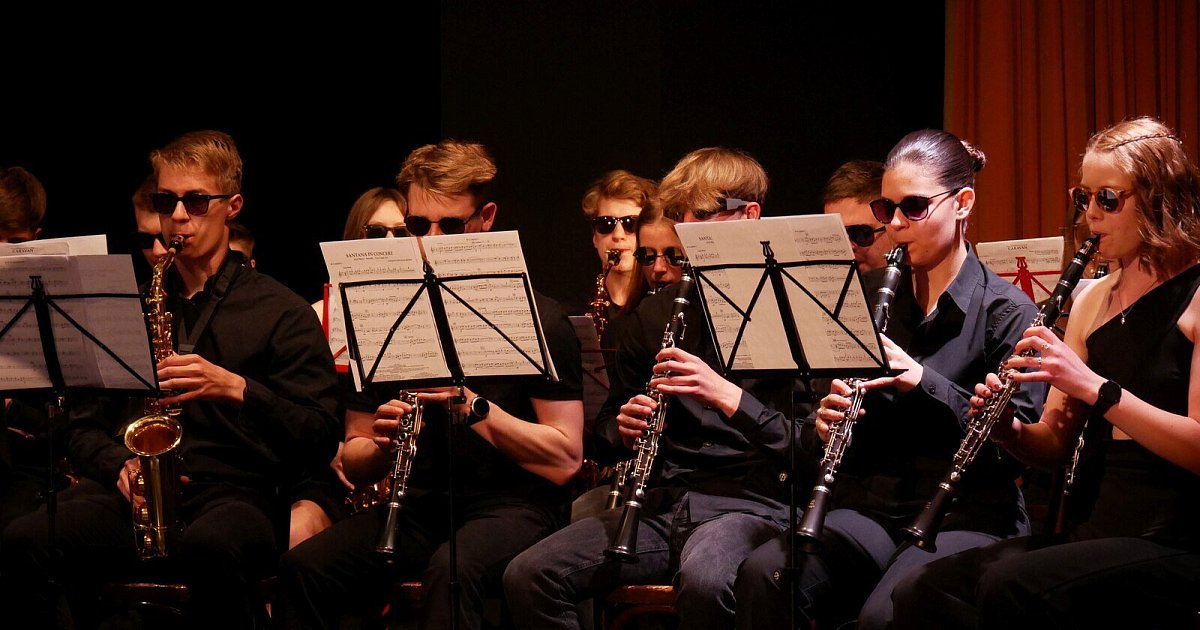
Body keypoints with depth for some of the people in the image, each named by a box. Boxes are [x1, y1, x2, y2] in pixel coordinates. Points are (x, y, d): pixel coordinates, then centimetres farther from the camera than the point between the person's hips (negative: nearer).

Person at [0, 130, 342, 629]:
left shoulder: (280, 312, 10)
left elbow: (322, 438, 1)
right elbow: (82, 425, 22)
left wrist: (237, 389, -14)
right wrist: (121, 465, -1)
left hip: (234, 493, -3)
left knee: (210, 548, -42)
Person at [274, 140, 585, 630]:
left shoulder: (535, 320, 0)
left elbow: (564, 461, -8)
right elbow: (355, 466, 15)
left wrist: (473, 406, -19)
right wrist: (382, 444, -9)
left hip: (510, 506, -4)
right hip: (418, 509, 4)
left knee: (451, 570, -39)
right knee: (302, 567, -25)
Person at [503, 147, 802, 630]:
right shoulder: (650, 316, 16)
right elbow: (610, 417, 26)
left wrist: (729, 397, -20)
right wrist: (624, 426, 2)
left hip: (746, 500, -5)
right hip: (660, 500, 5)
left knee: (703, 579, -40)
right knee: (527, 576, -18)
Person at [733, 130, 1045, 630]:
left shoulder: (1006, 311, 0)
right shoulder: (871, 298, 14)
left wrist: (924, 382, -19)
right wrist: (822, 428, -9)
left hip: (966, 515, -4)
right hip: (870, 506, 4)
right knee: (762, 574, -26)